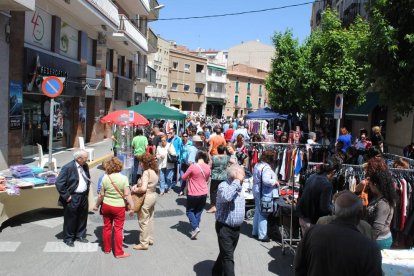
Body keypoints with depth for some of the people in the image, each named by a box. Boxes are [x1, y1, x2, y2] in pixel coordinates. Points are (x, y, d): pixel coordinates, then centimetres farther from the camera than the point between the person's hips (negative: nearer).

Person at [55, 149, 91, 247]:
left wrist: (87, 191, 12)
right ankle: (68, 238, 24)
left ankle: (80, 236, 34)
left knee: (82, 218, 17)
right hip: (72, 198, -7)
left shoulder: (85, 166, 4)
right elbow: (59, 183, -19)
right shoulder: (68, 167, -18)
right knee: (70, 219, 7)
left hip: (84, 196, 7)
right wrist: (66, 196, -17)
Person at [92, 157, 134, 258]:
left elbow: (101, 194, -2)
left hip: (106, 205, 3)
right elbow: (127, 195, -16)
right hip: (119, 207, -3)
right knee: (118, 229, 5)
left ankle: (107, 249, 31)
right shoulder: (123, 178, -13)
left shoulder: (105, 178, -7)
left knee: (107, 227, 16)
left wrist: (97, 205, 12)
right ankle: (119, 252, 11)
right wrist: (131, 208, -10)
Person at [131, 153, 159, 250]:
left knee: (143, 221, 4)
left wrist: (135, 190, -13)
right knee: (150, 219, 21)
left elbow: (143, 188, -31)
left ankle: (144, 243, 15)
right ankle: (150, 239, 34)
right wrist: (137, 185, -1)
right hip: (153, 195, 9)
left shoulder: (146, 172, -23)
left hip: (146, 198, -9)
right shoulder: (154, 171, 4)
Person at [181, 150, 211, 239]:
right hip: (204, 194, 5)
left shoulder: (193, 166, -17)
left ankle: (195, 227, -4)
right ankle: (194, 231, 20)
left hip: (193, 194, -5)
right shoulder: (208, 167, -2)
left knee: (189, 211, 13)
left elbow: (184, 177, -6)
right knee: (198, 212, 16)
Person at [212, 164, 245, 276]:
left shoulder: (239, 187, 8)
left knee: (225, 253, 22)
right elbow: (226, 197, -42)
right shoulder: (223, 186, -19)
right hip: (224, 227, -8)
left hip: (236, 227, 8)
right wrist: (237, 181, -34)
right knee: (228, 257, -6)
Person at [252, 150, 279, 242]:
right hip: (265, 194, -10)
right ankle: (262, 235, 7)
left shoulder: (257, 165, 9)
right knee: (264, 214, -1)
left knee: (257, 212, 19)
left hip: (257, 192, 10)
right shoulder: (266, 168, -22)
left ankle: (255, 231, 30)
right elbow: (266, 181, -31)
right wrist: (275, 182, -17)